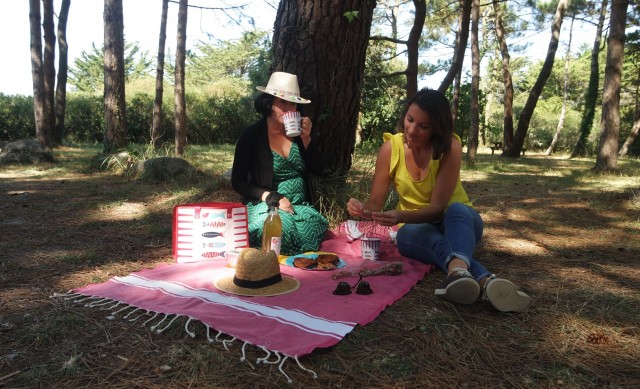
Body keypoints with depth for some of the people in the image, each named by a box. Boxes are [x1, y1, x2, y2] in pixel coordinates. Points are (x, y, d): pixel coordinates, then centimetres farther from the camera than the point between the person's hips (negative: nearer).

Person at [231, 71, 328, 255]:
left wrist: (306, 137, -9)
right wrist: (272, 198, -16)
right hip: (265, 206, -3)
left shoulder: (298, 131, 8)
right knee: (282, 227, -36)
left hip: (301, 206, 3)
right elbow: (238, 182, -3)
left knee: (312, 227, -31)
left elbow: (319, 169, 5)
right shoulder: (251, 135, -4)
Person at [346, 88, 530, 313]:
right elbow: (375, 203, -11)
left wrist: (401, 216, -41)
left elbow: (437, 206, -24)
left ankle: (458, 271, -67)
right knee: (406, 235, -36)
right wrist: (362, 209, -34)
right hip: (417, 225, 2)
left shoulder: (450, 147, -18)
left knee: (457, 209, -38)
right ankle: (483, 280, -60)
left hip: (459, 218, -1)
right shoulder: (391, 147, -12)